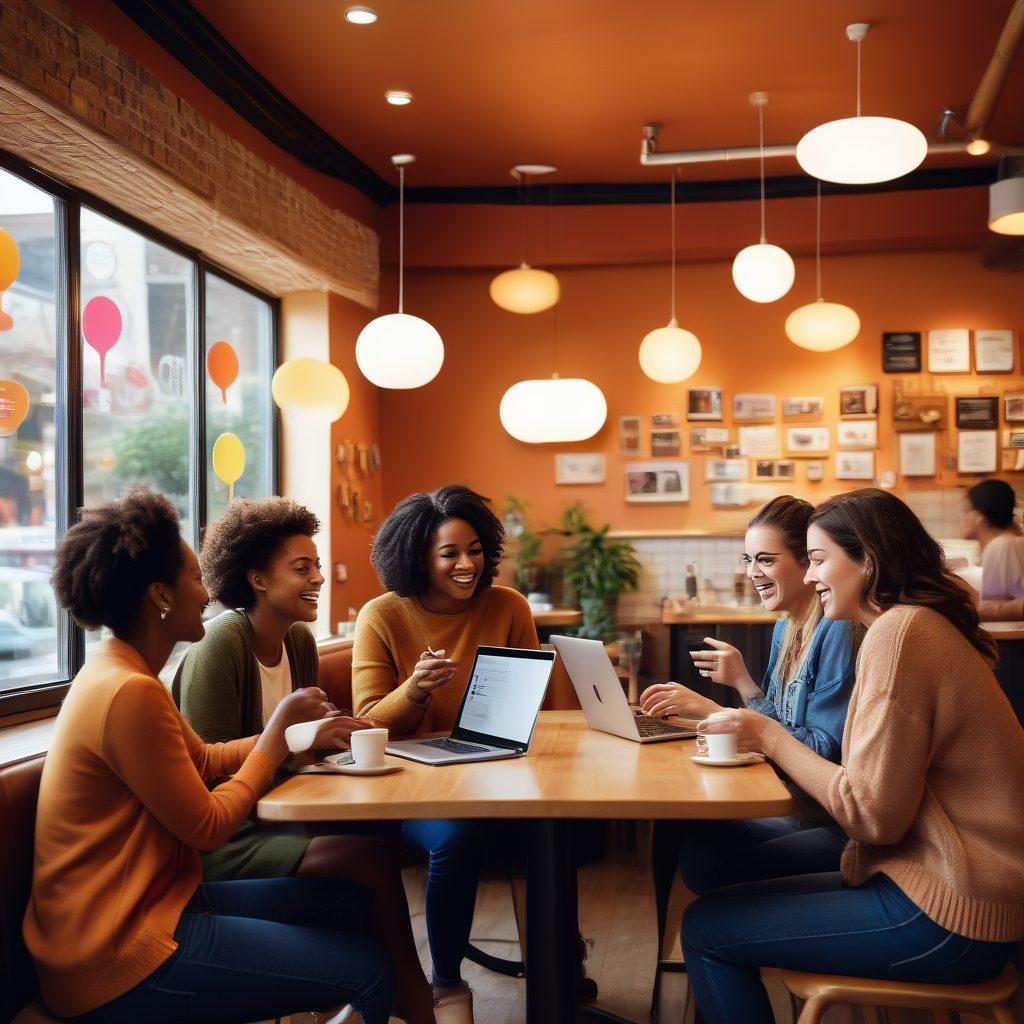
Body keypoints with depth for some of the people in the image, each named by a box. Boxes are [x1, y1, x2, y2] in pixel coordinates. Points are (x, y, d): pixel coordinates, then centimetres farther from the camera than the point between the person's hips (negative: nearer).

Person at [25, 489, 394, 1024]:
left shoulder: (119, 673, 9)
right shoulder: (130, 693, -24)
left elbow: (204, 759, 19)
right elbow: (208, 827, -16)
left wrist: (300, 737, 11)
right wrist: (278, 730, -7)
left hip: (153, 901, 11)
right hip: (120, 960, -10)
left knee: (346, 902, 15)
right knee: (368, 973, -10)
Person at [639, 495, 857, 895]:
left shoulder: (838, 631, -17)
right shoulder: (785, 629, 11)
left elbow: (822, 754, -21)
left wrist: (744, 685, -20)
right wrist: (701, 706, 2)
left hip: (839, 829, -9)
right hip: (797, 810, 9)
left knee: (704, 860, -21)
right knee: (675, 829, -3)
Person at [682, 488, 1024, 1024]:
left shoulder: (898, 631, -18)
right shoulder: (925, 624, 14)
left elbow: (875, 814, -20)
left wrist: (771, 737, -10)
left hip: (946, 918, -10)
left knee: (705, 928, -6)